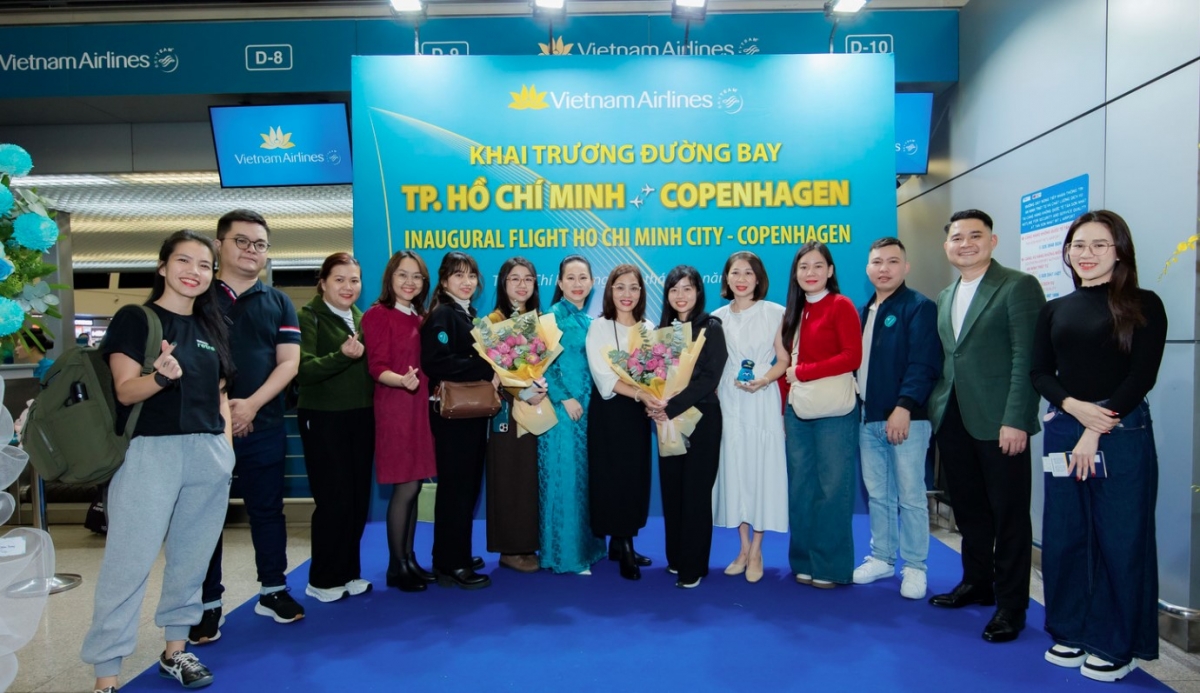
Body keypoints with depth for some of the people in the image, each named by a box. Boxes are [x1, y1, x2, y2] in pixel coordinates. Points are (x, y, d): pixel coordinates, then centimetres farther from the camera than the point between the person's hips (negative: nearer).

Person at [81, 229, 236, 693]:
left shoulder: (210, 327, 13)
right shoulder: (134, 319, -3)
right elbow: (125, 392, -11)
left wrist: (225, 442, 5)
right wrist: (163, 376, -30)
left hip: (209, 456, 5)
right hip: (149, 452, -5)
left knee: (192, 559, 13)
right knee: (128, 565, -2)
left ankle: (175, 651, 28)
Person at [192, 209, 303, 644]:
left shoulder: (278, 303, 9)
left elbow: (289, 361, 1)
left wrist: (252, 404, -12)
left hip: (263, 425, 2)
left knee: (268, 509, 11)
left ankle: (273, 590, 25)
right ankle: (208, 603, 17)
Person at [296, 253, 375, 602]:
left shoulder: (361, 319, 11)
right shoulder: (308, 317, -7)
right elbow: (304, 370, -20)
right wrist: (342, 355, -34)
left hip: (361, 418, 6)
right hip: (324, 419, -6)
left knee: (359, 499, 10)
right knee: (334, 500, -3)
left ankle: (348, 572, 23)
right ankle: (322, 580, 13)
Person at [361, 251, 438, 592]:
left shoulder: (420, 318, 13)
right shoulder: (377, 315, -7)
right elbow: (377, 368, -15)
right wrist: (403, 380, -32)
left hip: (421, 405, 7)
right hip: (395, 407, -7)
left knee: (413, 486, 10)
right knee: (405, 488, -5)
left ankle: (409, 560, 20)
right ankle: (397, 566, 8)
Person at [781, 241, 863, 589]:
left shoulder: (841, 305, -3)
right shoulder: (794, 311, 15)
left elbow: (852, 357, -13)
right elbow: (787, 363, 13)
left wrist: (802, 372, -12)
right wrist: (782, 408, 7)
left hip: (834, 412, -6)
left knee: (833, 488, 1)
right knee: (801, 488, 8)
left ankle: (832, 566, 13)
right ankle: (805, 561, 20)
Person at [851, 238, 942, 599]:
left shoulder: (919, 307, -5)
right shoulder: (863, 312, 16)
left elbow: (923, 364, -15)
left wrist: (904, 407, -22)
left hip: (905, 418, -6)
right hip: (868, 418, 6)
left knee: (910, 496, 3)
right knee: (877, 494, 14)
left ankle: (914, 567, 15)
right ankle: (881, 558, 26)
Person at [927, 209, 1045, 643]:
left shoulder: (1018, 286, -6)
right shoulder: (945, 297, 15)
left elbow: (1027, 358, -12)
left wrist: (1015, 420, -18)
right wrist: (936, 408, 8)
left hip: (998, 421, -6)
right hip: (953, 420, 6)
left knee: (1009, 514, 4)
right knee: (968, 509, 15)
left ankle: (1011, 605, 16)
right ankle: (977, 583, 31)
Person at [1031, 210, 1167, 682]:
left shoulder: (1142, 305, -1)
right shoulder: (1054, 310, 10)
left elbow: (1143, 375, -8)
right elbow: (1039, 372, 6)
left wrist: (1097, 429, -13)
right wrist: (1075, 407, -12)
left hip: (1122, 433, -4)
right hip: (1062, 431, 4)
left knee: (1120, 539, 3)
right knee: (1064, 536, 8)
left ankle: (1116, 645, 18)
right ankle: (1071, 632, 23)